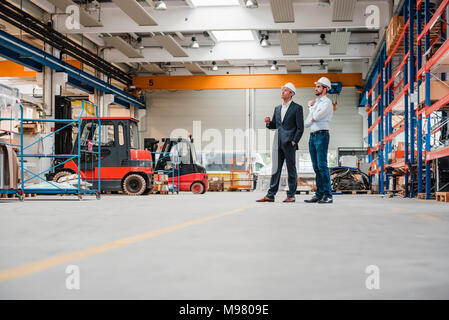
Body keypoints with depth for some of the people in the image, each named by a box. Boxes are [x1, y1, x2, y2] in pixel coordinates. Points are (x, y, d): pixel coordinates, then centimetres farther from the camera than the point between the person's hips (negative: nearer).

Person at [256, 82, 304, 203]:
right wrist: (268, 123, 0)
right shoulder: (277, 108, 17)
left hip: (289, 144, -6)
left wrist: (294, 141, -13)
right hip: (278, 143, 6)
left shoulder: (297, 108, -1)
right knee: (275, 170, 6)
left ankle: (291, 196, 7)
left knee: (291, 170, 1)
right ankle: (270, 195, 7)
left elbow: (300, 128, -5)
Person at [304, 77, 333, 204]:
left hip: (322, 135, -8)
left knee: (322, 166, -14)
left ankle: (328, 195, -14)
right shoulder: (315, 103, 22)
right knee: (316, 167, 6)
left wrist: (311, 106, 1)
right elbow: (306, 123, 19)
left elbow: (316, 117, -15)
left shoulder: (327, 102, -3)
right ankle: (319, 194, 8)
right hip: (312, 136, 8)